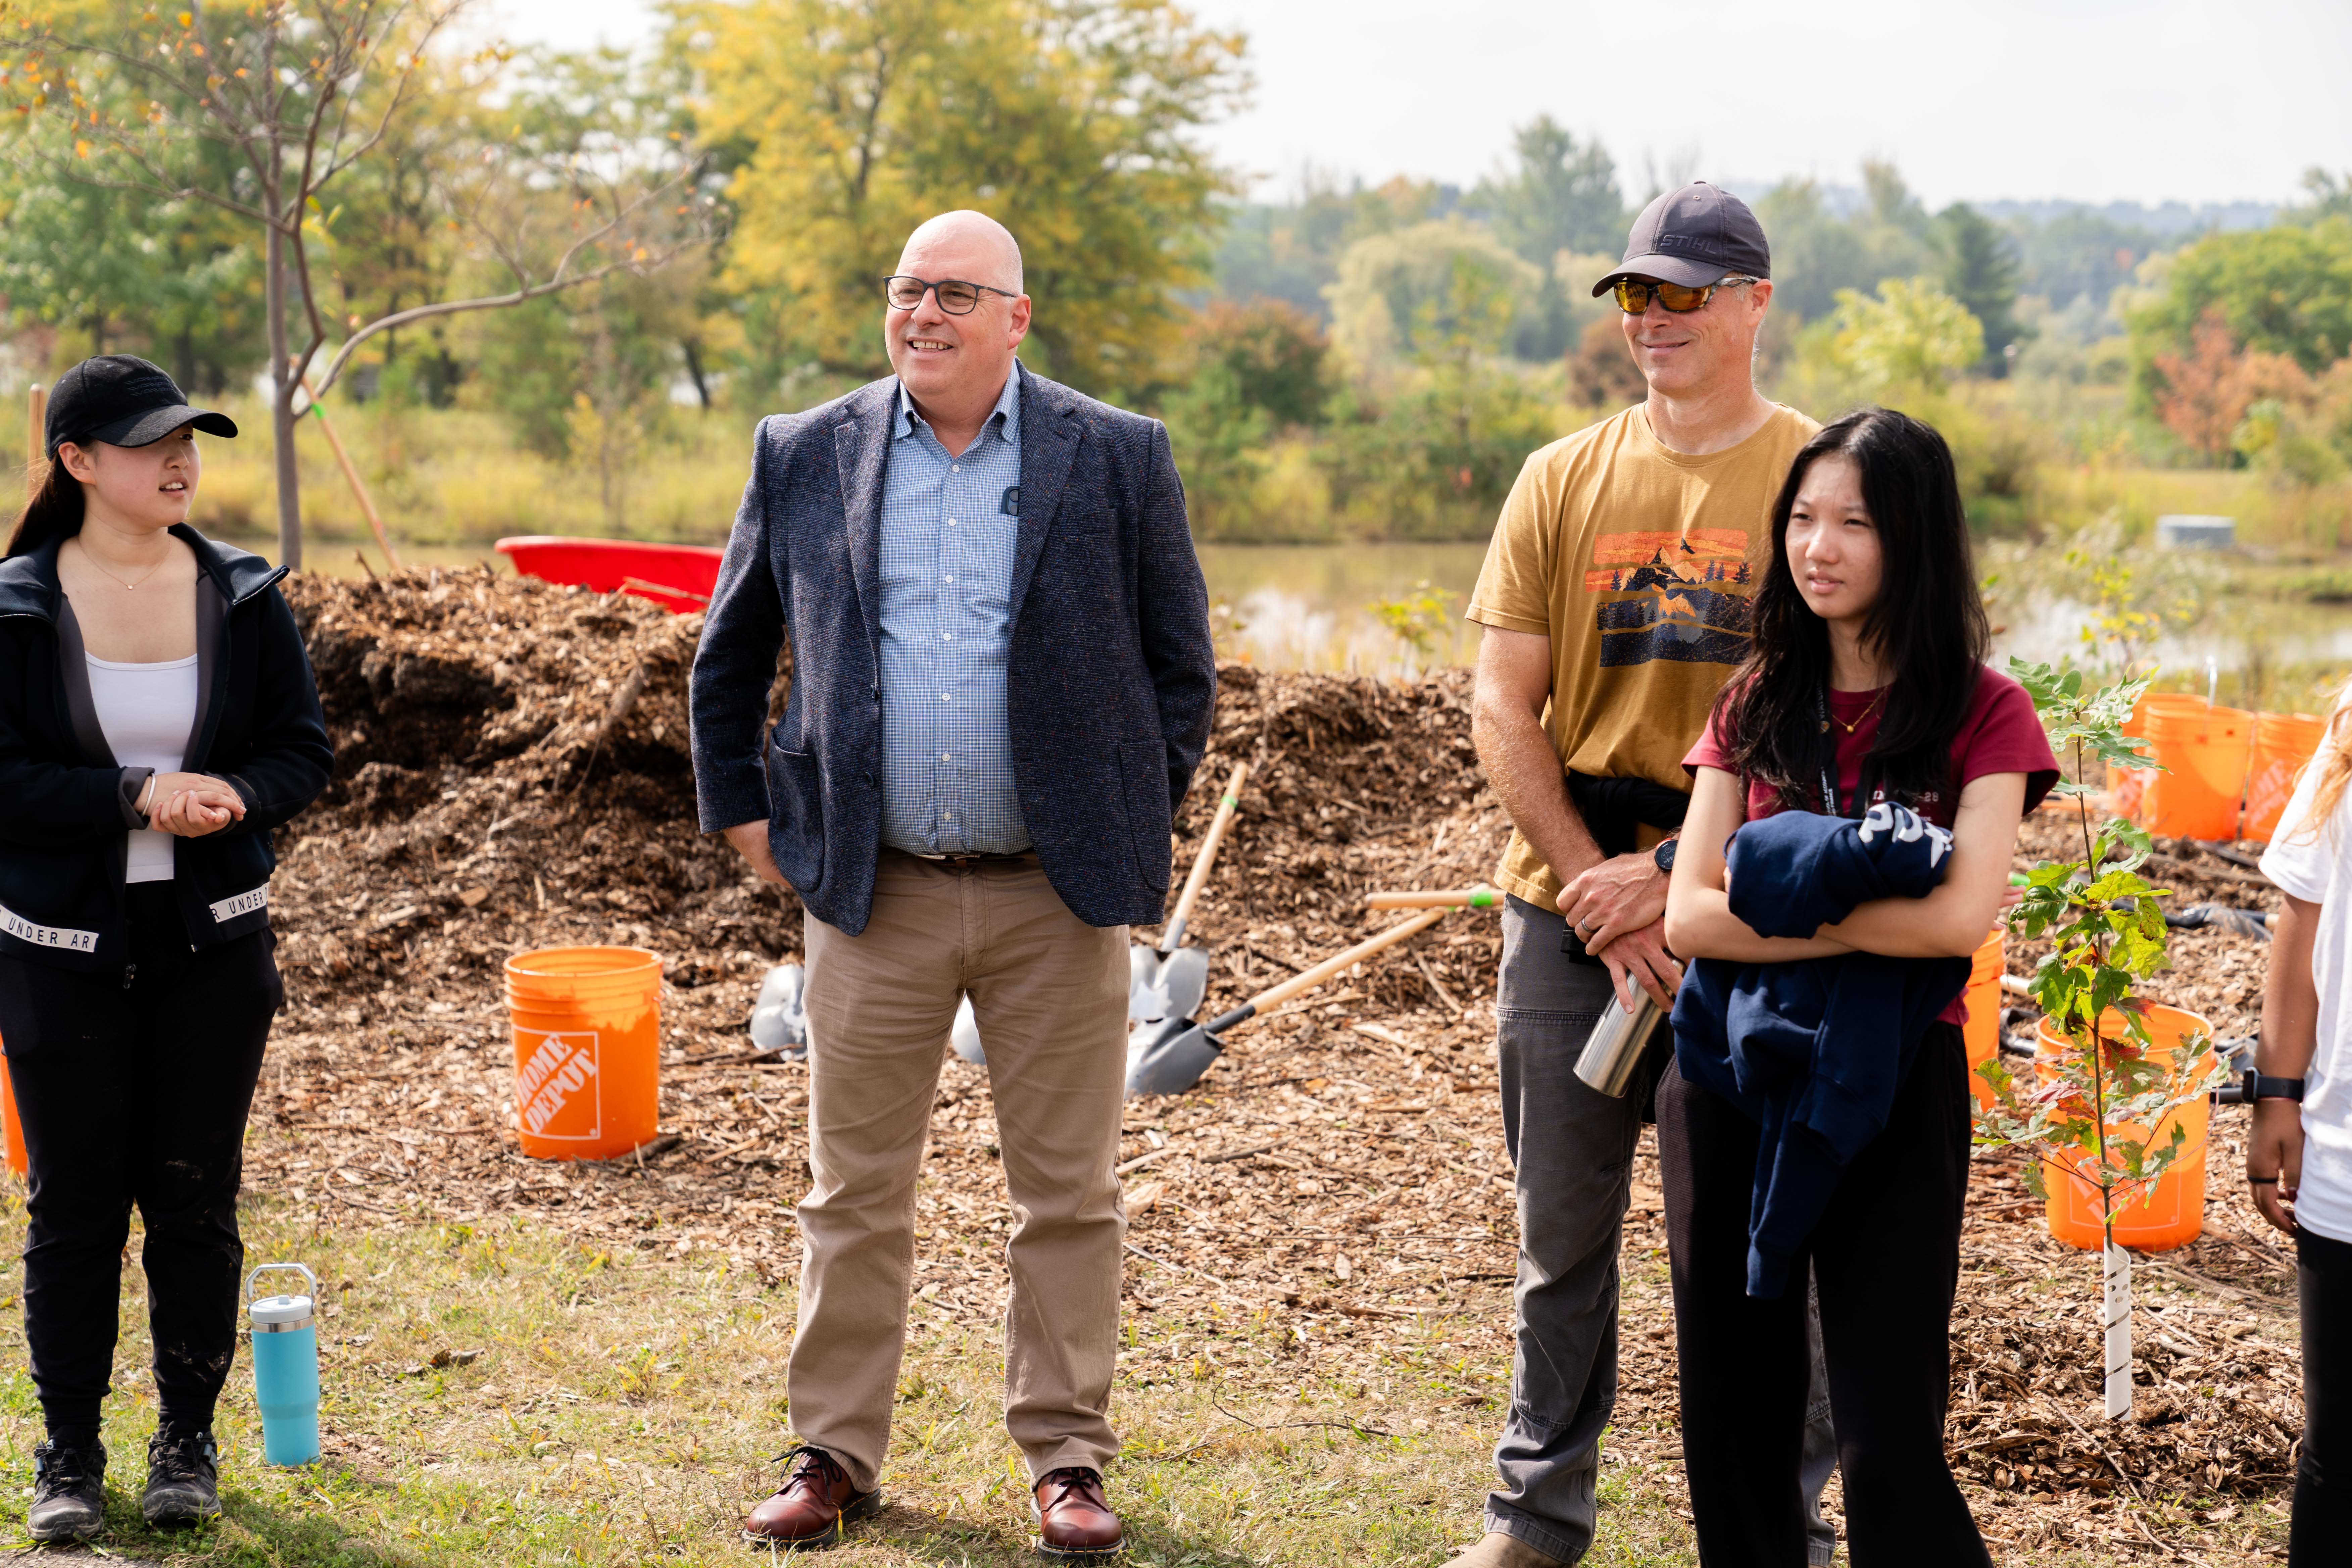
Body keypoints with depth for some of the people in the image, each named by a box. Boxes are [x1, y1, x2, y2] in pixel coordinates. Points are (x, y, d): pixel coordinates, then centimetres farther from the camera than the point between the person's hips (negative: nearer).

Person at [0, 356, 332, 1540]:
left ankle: (188, 1440, 20)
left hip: (215, 948, 2)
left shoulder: (244, 597, 3)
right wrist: (137, 796, -22)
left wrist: (231, 796, -17)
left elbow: (305, 749, 4)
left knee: (195, 1195, 6)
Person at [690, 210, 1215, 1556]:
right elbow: (729, 659, 16)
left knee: (1070, 1193, 5)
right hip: (874, 892, 1)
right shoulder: (806, 460, 6)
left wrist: (1138, 822, 6)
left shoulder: (1119, 459, 1)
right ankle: (836, 1453, 18)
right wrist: (748, 814, 11)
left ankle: (1068, 1457, 16)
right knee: (855, 1193, 7)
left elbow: (1182, 665, 9)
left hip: (1058, 891, -1)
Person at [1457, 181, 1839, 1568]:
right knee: (1562, 1232, 10)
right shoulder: (1564, 480, 7)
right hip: (1569, 912, 3)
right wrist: (1594, 891, -6)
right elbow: (1504, 711, 5)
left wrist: (1672, 872, -13)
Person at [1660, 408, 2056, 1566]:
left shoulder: (1982, 714, -3)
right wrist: (1862, 923, -13)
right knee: (1733, 1422, 10)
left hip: (1887, 1089, -4)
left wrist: (1782, 898, -11)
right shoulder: (1756, 706, 9)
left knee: (1888, 1446, -6)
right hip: (1729, 1077, 4)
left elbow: (1962, 915, -17)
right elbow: (1689, 913, -2)